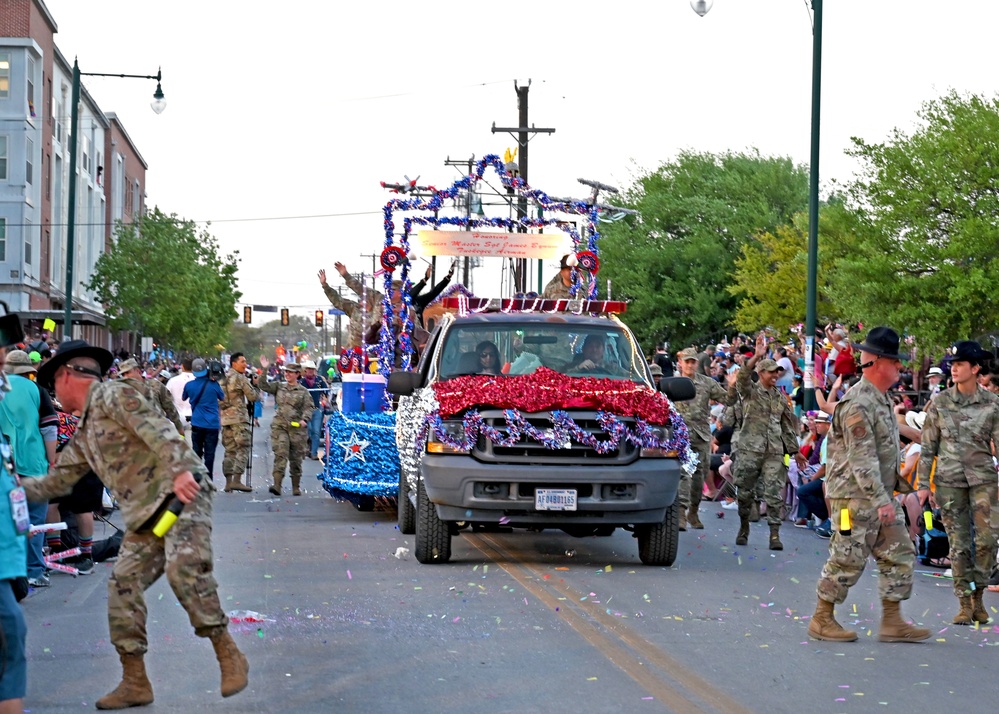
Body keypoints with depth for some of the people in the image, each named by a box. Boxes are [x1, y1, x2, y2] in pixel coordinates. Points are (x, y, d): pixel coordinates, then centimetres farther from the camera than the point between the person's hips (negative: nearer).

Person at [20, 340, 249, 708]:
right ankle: (134, 682, 8)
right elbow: (56, 482, 32)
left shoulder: (112, 395, -4)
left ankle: (228, 655, -18)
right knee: (123, 584, 2)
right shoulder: (85, 434, 24)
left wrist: (181, 469, -30)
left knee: (184, 571, -25)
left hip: (181, 495, -9)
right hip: (146, 516, 9)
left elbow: (157, 429, -18)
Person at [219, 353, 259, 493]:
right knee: (243, 449, -6)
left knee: (229, 450, 10)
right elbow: (253, 397, -6)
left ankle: (228, 482, 8)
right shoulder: (241, 378, -7)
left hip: (225, 417, 7)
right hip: (239, 417, -7)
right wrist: (255, 385, 9)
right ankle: (237, 480, -16)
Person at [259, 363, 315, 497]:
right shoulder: (279, 387, 12)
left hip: (296, 427, 0)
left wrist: (304, 419, -16)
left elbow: (309, 407, 1)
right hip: (279, 426, 0)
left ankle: (296, 487, 19)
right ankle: (277, 485, -24)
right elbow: (264, 386, 2)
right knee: (280, 454, -16)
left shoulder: (303, 391, 7)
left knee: (296, 458, 7)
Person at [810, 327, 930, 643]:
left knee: (900, 555, 7)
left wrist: (887, 496, 20)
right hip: (856, 497, -10)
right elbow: (862, 458, -24)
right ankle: (822, 620, 11)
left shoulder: (882, 399, 14)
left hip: (881, 496, 10)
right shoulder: (858, 404, -19)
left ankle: (892, 622, 11)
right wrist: (881, 500, -26)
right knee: (847, 560, -2)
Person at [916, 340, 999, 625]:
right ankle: (964, 604, 10)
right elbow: (928, 446, 6)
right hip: (949, 480, 1)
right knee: (958, 543, 2)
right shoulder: (939, 403, 3)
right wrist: (922, 483, 3)